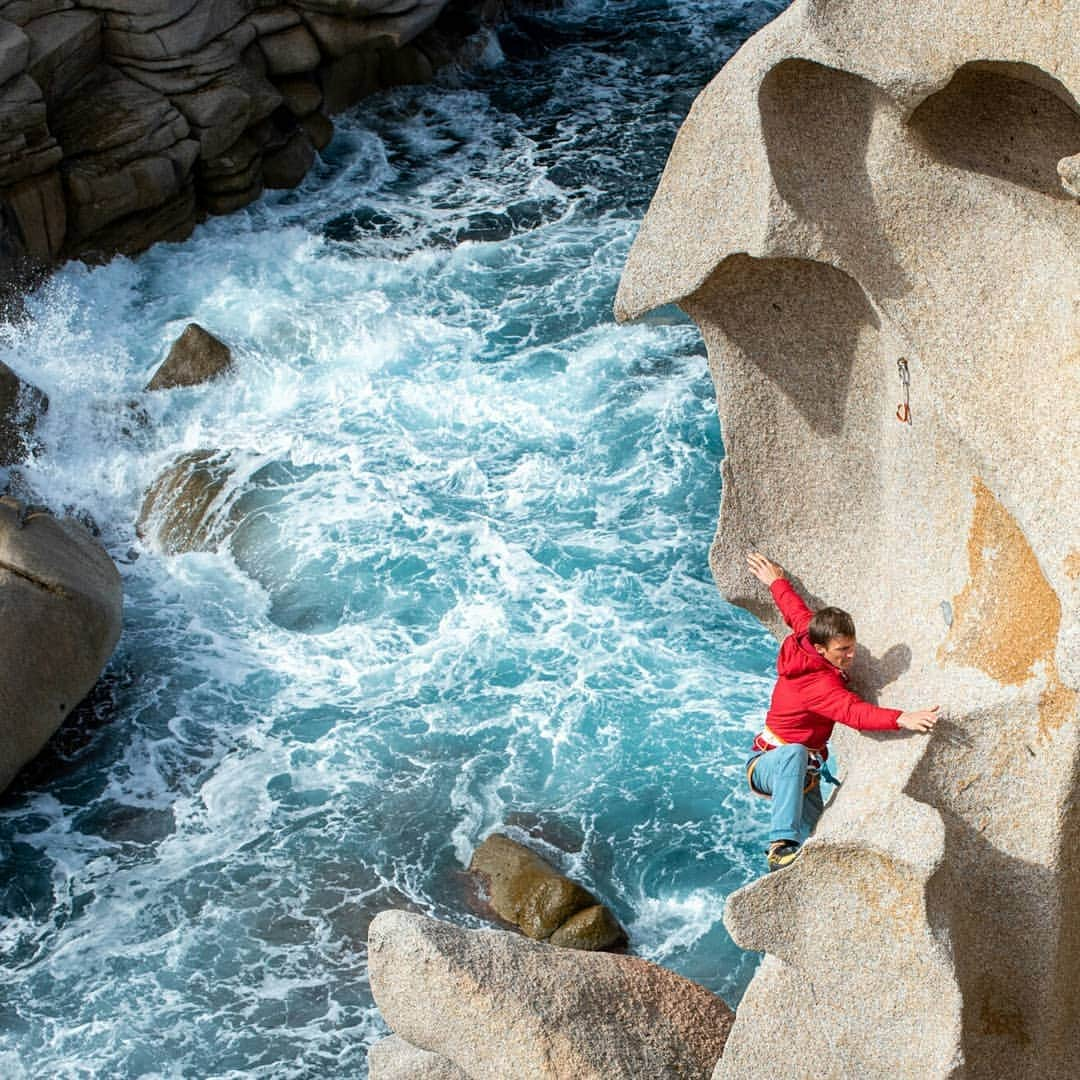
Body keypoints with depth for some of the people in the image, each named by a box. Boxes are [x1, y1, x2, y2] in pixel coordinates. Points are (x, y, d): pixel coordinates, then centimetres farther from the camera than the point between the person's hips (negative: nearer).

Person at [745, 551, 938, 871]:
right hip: (768, 763, -10)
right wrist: (902, 719, -60)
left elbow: (797, 611, 17)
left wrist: (777, 582, 37)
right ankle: (781, 844, -52)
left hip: (803, 774, 10)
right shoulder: (820, 684, -29)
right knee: (795, 753, -45)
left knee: (811, 842, -9)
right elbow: (855, 713, -46)